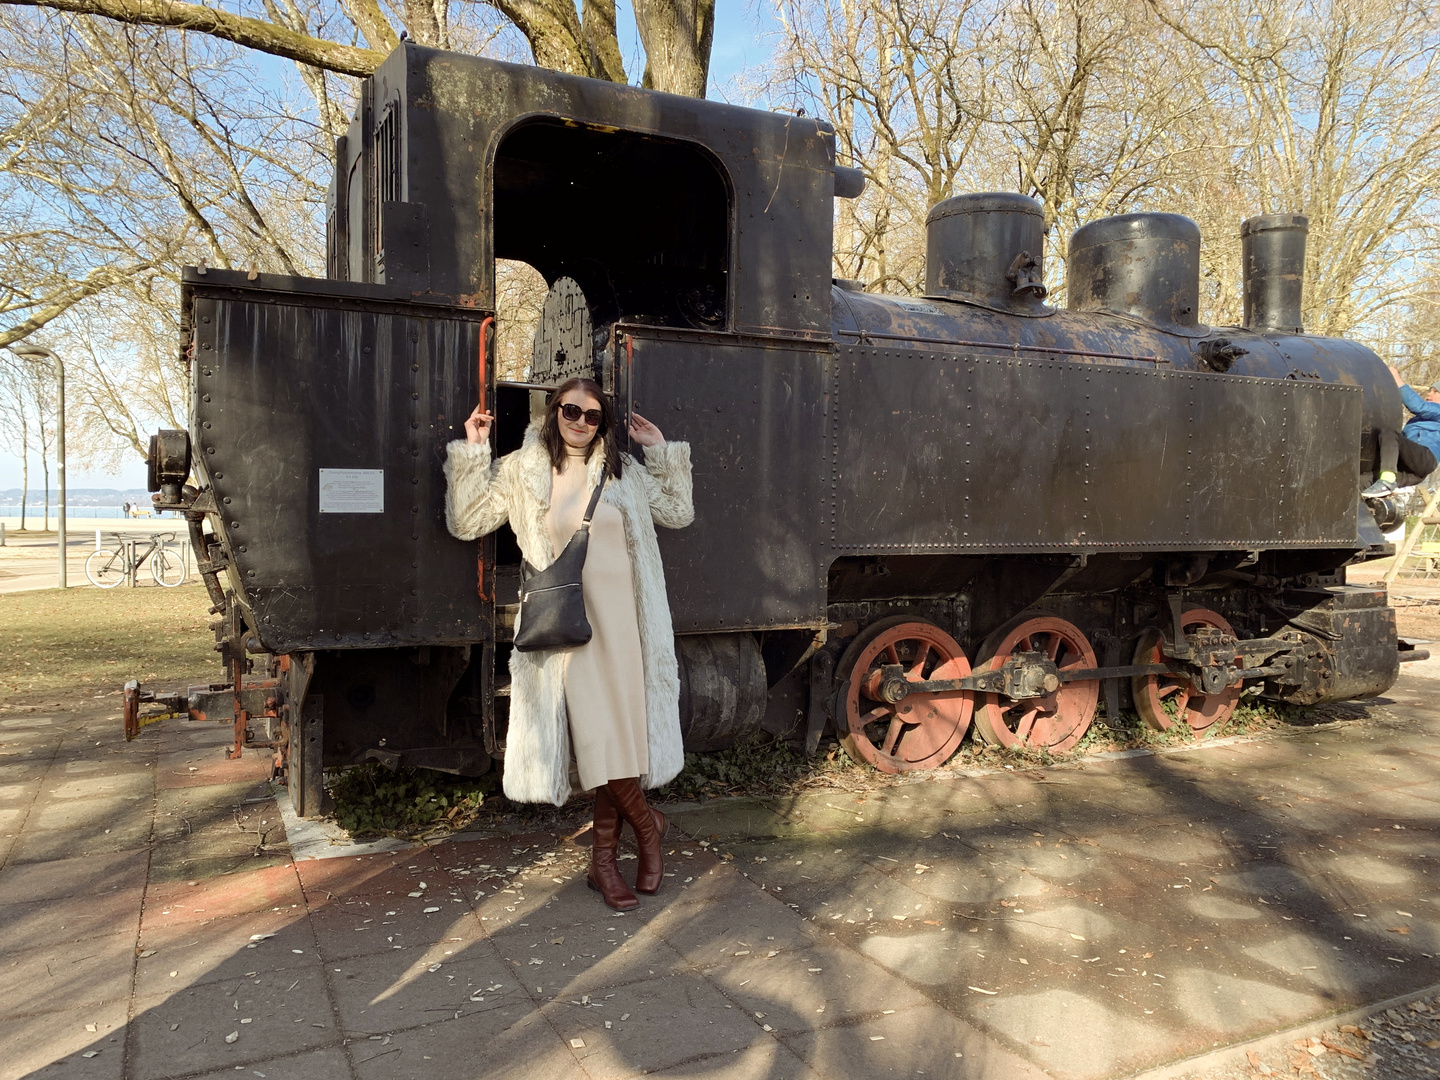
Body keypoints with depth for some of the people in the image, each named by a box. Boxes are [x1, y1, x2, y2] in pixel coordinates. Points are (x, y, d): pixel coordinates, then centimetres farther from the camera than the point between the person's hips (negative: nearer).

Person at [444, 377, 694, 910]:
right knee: (596, 734, -4)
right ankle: (647, 825, 20)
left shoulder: (624, 469, 9)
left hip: (622, 617, 2)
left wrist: (662, 451, 10)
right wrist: (472, 452, -4)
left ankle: (604, 858, 20)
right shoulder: (521, 471, 4)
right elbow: (466, 522, 2)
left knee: (616, 731, 3)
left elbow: (678, 514, 16)